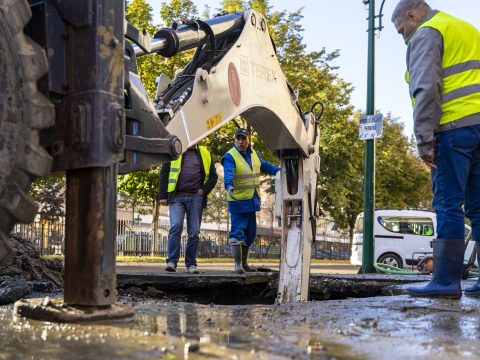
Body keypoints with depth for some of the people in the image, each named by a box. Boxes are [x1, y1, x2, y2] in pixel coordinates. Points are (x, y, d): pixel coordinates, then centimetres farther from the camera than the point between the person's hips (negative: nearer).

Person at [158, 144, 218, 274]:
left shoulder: (204, 154, 15)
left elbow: (213, 175, 17)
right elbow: (164, 174, 7)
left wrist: (204, 190, 0)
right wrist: (162, 196, -1)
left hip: (196, 198, 2)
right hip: (177, 197, -2)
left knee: (194, 232, 1)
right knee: (176, 227, -16)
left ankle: (191, 264, 8)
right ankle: (172, 262, -13)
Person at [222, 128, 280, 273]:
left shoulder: (254, 154, 11)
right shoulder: (230, 156, -13)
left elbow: (265, 166, 27)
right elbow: (228, 173, -31)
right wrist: (229, 185, -49)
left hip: (252, 200, 8)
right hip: (238, 201, -8)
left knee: (250, 233, 15)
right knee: (237, 232, -12)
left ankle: (244, 263, 27)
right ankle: (237, 264, -7)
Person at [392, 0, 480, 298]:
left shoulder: (426, 34, 0)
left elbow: (426, 89, -13)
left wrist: (424, 141, -14)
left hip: (454, 127, -8)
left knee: (448, 205, -8)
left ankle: (446, 280, -8)